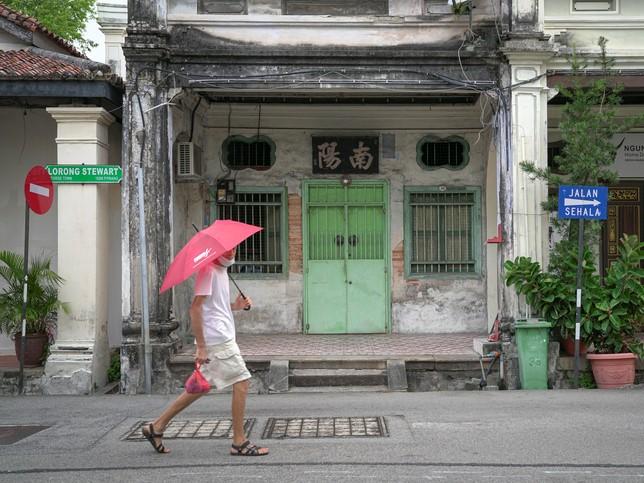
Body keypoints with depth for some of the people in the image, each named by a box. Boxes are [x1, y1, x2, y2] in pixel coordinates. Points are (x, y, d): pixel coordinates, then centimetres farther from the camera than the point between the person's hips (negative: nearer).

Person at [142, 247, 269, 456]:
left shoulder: (221, 270, 17)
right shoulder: (208, 269, -13)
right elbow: (195, 308, -19)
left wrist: (235, 305, 7)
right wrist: (201, 347, -22)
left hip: (222, 337, 10)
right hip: (217, 339, -10)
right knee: (241, 382, -6)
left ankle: (157, 426, 19)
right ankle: (239, 442, 1)